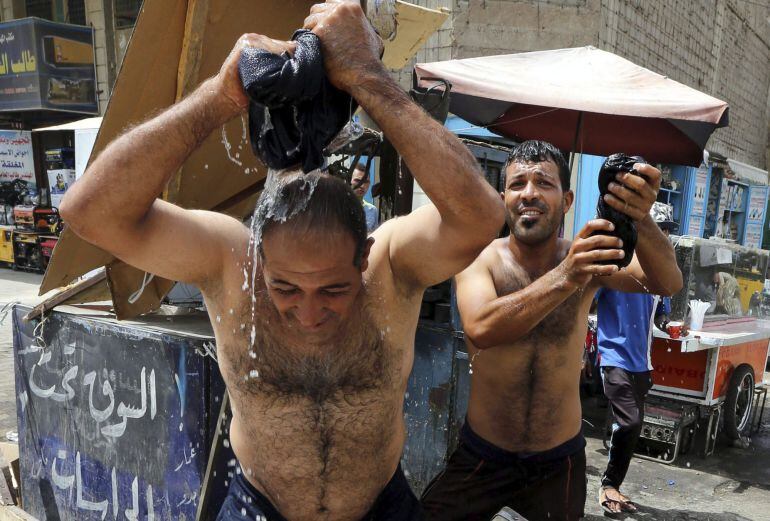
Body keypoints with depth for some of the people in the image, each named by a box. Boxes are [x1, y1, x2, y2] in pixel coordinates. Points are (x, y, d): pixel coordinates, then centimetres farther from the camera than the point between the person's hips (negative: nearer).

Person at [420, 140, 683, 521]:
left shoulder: (586, 256, -7)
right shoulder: (481, 258, -12)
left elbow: (668, 284, -24)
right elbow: (480, 329, -31)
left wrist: (639, 221, -43)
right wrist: (564, 278, -43)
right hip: (481, 456, -1)